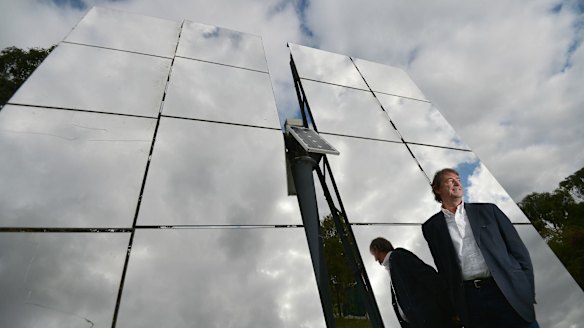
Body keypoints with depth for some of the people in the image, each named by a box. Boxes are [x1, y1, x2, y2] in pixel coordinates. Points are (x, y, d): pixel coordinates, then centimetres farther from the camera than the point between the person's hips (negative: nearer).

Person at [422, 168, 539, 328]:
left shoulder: (488, 210, 7)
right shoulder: (431, 226, 4)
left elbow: (519, 251, 7)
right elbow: (443, 268, 7)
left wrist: (527, 290, 1)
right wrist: (454, 304, 4)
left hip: (508, 292, 1)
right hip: (469, 299, 0)